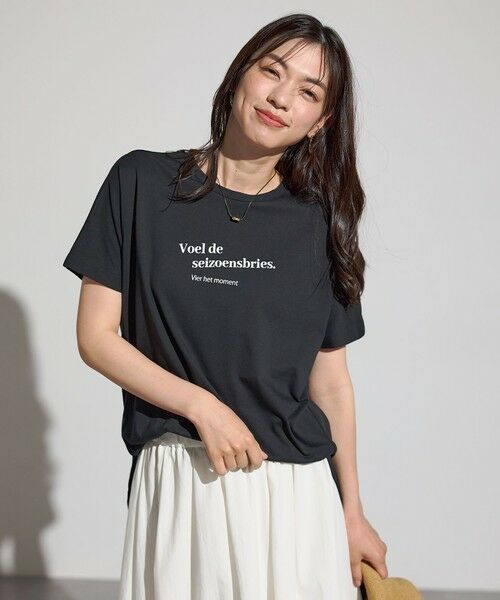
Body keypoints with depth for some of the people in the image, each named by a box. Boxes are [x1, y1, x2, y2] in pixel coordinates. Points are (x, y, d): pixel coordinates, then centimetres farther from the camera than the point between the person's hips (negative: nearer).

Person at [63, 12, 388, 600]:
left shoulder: (319, 221, 4)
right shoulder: (141, 182, -1)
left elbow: (330, 380, 7)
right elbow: (96, 336, -2)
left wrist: (353, 513, 8)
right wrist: (201, 404, -13)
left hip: (298, 487, 2)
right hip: (178, 482, -1)